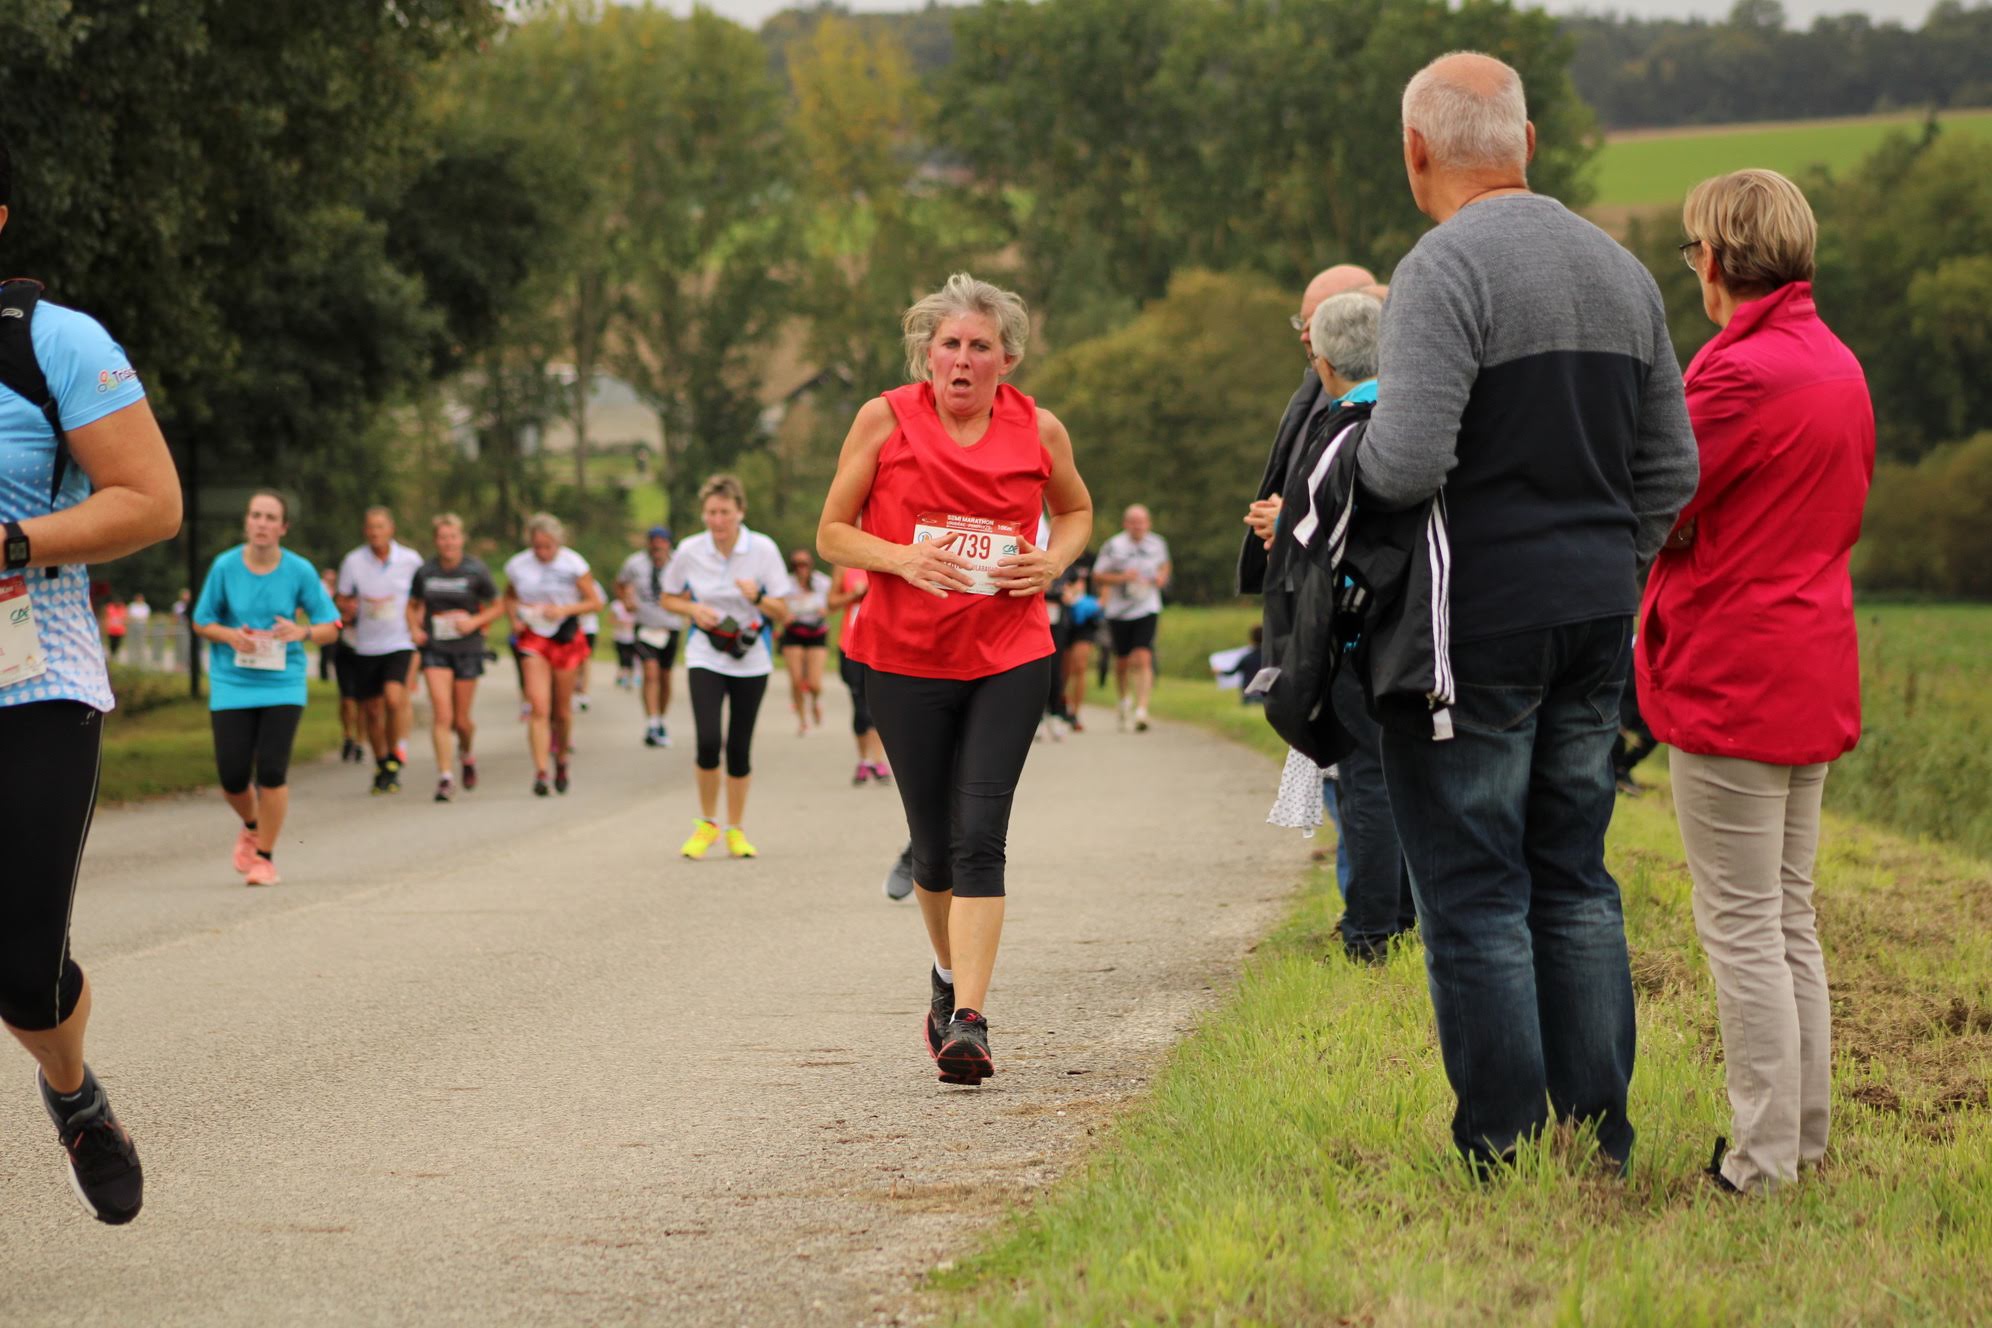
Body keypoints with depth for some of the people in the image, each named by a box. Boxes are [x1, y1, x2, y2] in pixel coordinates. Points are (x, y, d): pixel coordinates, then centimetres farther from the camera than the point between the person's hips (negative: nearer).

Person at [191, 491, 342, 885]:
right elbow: (201, 622, 6)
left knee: (272, 771, -11)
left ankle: (265, 856, 8)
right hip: (231, 684, 1)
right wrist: (230, 635, -15)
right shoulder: (225, 567, -4)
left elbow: (331, 627, 3)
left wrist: (301, 632, -19)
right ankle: (252, 826, 32)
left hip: (282, 684, -1)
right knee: (233, 777, -3)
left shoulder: (300, 571, -4)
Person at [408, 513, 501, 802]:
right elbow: (413, 606, 16)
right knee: (441, 714, -14)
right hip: (435, 650, 1)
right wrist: (415, 629, -3)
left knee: (461, 720, 6)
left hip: (467, 650, -1)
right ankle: (445, 777, -13)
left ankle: (466, 754, 40)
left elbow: (497, 606, 4)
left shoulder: (476, 571, -4)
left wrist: (475, 621, -13)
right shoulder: (424, 572, 1)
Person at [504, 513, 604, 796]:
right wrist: (515, 618, -4)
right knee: (539, 707, -15)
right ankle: (540, 773, -18)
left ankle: (561, 762, 34)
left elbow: (595, 602, -5)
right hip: (532, 637, 0)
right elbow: (509, 597, 16)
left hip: (566, 637, 0)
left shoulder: (573, 565, -8)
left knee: (562, 709, 9)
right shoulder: (518, 566, -2)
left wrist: (564, 610, -19)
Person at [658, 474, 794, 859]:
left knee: (739, 747, 2)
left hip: (751, 658, 0)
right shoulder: (689, 551, -4)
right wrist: (693, 610, -11)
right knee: (709, 742, -16)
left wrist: (757, 598, -24)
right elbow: (668, 599, 10)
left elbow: (782, 613, -4)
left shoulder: (764, 550, -7)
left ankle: (735, 829, 21)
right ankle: (707, 824, 6)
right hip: (705, 657, 0)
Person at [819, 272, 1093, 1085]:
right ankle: (949, 975, 37)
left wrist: (1054, 561, -1)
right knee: (933, 845, 8)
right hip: (904, 657, 0)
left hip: (1009, 658, 0)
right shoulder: (885, 420, -3)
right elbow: (832, 534, 1)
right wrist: (905, 559, -17)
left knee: (980, 836, -13)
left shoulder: (1038, 430, 1)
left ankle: (969, 1022, -15)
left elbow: (1077, 510, 20)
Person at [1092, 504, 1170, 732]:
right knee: (1122, 661, 9)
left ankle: (1141, 710, -22)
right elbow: (1097, 577, -3)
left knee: (1142, 659, -16)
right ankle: (1125, 699, 38)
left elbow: (1164, 564, 24)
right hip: (1119, 611, 0)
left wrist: (1162, 577, 2)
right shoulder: (1113, 546, -6)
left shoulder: (1157, 544, 4)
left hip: (1147, 609, 0)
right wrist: (1122, 577, -18)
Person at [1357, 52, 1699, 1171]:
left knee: (1472, 891, -2)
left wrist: (1335, 469, -3)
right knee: (1576, 881, 13)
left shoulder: (1445, 270, -13)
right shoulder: (1620, 269, 11)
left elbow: (1409, 464, -22)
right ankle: (1601, 1137, 14)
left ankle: (1504, 1150, -1)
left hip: (1474, 625, -7)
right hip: (1597, 617, 7)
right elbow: (1672, 468, 13)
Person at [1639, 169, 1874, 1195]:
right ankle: (1805, 1138, 20)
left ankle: (1763, 1161, -2)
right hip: (1813, 675, 9)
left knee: (1740, 926, -4)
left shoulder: (1741, 373, -18)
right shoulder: (1839, 367, 10)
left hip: (1730, 677, -9)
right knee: (1791, 920, 15)